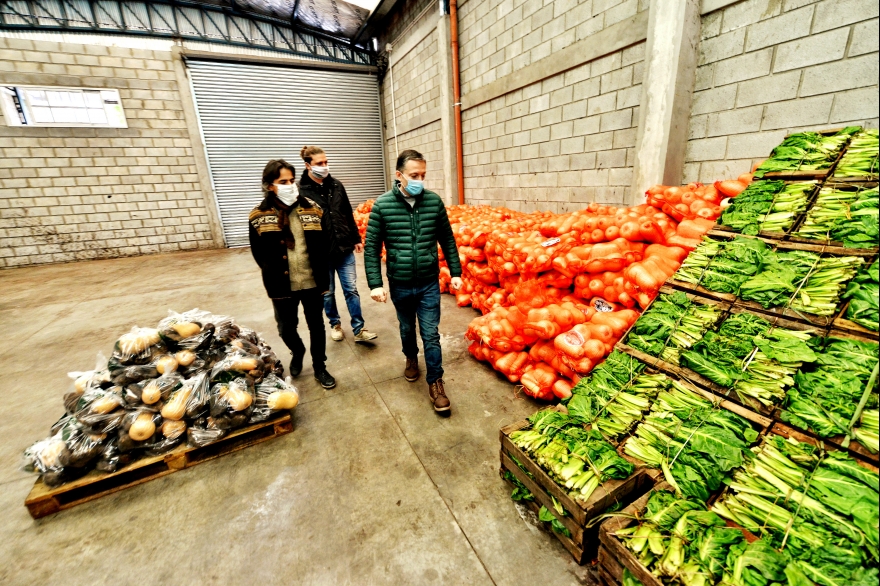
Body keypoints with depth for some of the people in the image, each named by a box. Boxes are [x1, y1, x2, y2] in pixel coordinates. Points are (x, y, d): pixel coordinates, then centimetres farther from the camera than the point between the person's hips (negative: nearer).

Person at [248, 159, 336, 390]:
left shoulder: (312, 209, -1)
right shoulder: (259, 216, -4)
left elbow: (326, 243, 3)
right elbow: (258, 252, 4)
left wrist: (322, 273, -1)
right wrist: (274, 274, 0)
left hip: (312, 282, 1)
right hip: (282, 286, 0)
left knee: (316, 325, 12)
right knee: (286, 329, 14)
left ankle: (319, 367, 33)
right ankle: (297, 353, 47)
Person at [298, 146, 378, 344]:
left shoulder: (336, 185, 6)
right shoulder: (301, 191, -8)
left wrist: (356, 239, 12)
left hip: (344, 248, 4)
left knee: (351, 289, 5)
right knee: (327, 292, 12)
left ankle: (358, 330, 13)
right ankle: (335, 324, 33)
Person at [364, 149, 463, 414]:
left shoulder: (434, 201, -3)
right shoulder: (382, 205, -8)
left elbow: (447, 240, 4)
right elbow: (372, 247, -6)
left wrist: (455, 272, 3)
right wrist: (375, 284, -11)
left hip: (429, 283, 0)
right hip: (400, 285, 0)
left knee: (431, 334, 3)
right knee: (407, 328, 20)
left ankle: (435, 383, 17)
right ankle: (411, 358, 49)